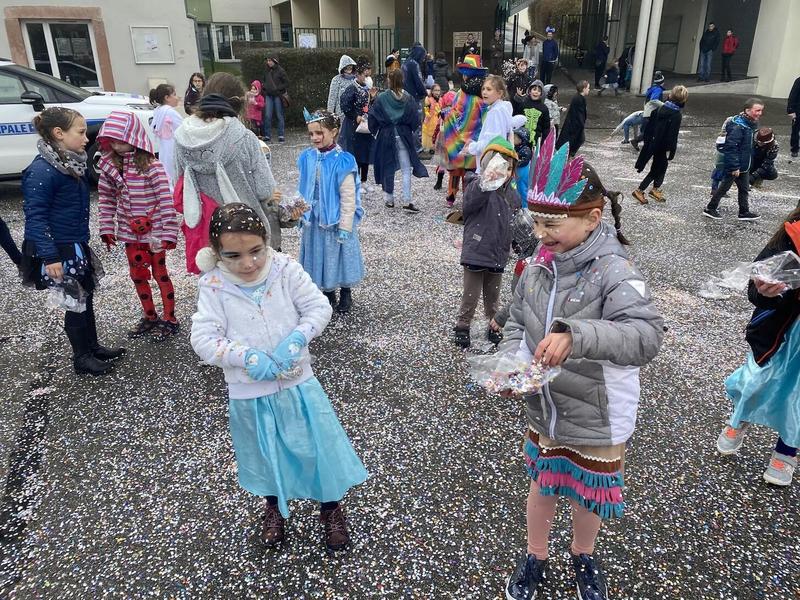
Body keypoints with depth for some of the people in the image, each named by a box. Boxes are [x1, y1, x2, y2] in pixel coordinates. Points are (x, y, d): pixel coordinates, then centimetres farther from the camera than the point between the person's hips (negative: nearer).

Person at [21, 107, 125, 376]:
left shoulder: (73, 163, 6)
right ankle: (82, 358, 20)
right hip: (57, 252, -9)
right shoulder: (41, 171, -21)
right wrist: (50, 257, -25)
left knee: (86, 297, 18)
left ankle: (93, 347, 35)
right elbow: (35, 217, -23)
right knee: (76, 303, 3)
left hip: (77, 247, 9)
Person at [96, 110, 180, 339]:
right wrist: (107, 229, 3)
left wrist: (168, 233, -21)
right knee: (137, 275, 15)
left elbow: (166, 200, -20)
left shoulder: (151, 166, -18)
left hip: (154, 232, -6)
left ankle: (170, 319, 20)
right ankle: (149, 317, 31)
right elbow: (106, 200, 6)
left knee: (160, 273, 6)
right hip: (130, 232, 6)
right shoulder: (109, 165, -2)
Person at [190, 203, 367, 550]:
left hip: (297, 382, 0)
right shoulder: (213, 286, -13)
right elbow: (203, 339, -16)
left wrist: (297, 338, -25)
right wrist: (248, 357, -28)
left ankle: (331, 508, 38)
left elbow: (319, 307, -9)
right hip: (249, 393, 0)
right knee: (265, 453, 21)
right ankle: (274, 506, 50)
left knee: (318, 443, 11)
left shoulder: (286, 270, -12)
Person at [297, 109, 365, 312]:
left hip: (335, 220, -5)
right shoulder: (307, 158, -1)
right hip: (314, 219, 5)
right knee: (318, 255, 14)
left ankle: (346, 293, 30)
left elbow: (348, 197, -15)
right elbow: (303, 189, 9)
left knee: (337, 253, 9)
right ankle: (328, 292, 33)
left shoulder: (342, 161, -17)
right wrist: (301, 213, 9)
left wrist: (345, 226, -16)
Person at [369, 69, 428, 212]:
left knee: (388, 169, 11)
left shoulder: (381, 98, -8)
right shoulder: (408, 98, -4)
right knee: (406, 170, 2)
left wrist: (375, 132, 12)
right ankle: (407, 202, -5)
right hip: (404, 137, 1)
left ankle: (389, 200, 17)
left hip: (385, 136, 0)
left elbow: (373, 118, -4)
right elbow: (415, 120, -1)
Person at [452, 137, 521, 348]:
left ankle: (494, 326, 37)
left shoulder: (511, 193, 4)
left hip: (498, 254, 5)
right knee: (471, 295, 7)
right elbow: (472, 198, -41)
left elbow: (515, 221, 17)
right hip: (476, 252, -5)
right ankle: (462, 327, 25)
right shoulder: (477, 187, -16)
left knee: (493, 295, 21)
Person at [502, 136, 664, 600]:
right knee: (543, 485, 22)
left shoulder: (614, 271, -24)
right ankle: (536, 559, 48)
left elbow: (647, 335, -37)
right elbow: (517, 323, 3)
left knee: (589, 495, 21)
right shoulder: (540, 265, -6)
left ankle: (583, 558, 51)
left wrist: (575, 335, -49)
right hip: (544, 408, 4)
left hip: (597, 418, -4)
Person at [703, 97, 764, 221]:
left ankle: (744, 212, 27)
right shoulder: (738, 126, -24)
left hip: (744, 166, 9)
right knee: (724, 187, 4)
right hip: (734, 166, -9)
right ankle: (710, 209, 18)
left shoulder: (751, 124, 7)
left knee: (744, 188, 16)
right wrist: (734, 167, -25)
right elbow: (730, 147, -26)